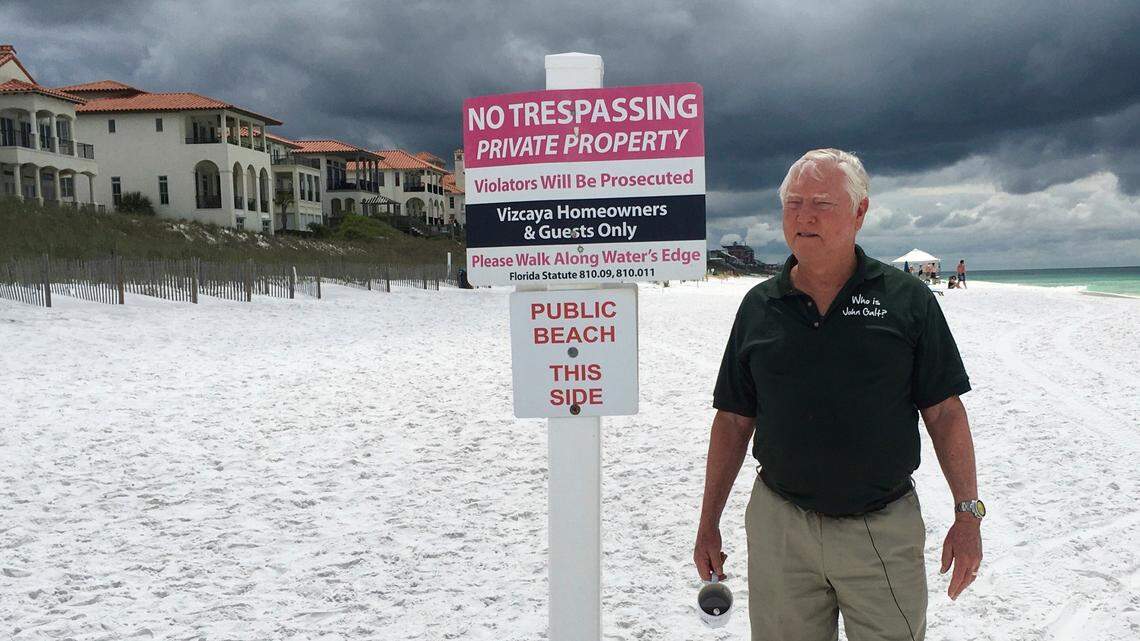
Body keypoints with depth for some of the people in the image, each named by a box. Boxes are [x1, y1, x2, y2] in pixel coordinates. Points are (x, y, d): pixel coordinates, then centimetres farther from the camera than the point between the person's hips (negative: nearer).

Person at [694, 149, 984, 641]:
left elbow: (945, 413, 0)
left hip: (886, 531, -1)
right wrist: (708, 524, 6)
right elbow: (734, 420, 5)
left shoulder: (907, 300, -2)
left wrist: (968, 514, -4)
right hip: (779, 527, 2)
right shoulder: (759, 306, 2)